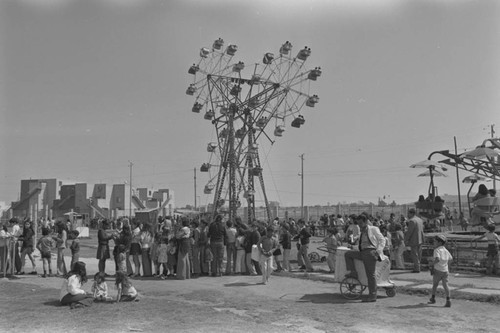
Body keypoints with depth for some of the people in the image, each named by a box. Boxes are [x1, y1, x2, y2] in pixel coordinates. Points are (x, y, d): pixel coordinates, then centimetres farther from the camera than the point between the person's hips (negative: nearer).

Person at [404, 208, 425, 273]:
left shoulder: (412, 221, -18)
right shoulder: (420, 220, 11)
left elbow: (409, 232, -18)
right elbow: (422, 230, 16)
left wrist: (406, 240, -9)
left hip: (414, 240, -9)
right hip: (420, 240, 9)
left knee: (415, 255, -3)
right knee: (418, 255, 14)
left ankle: (417, 269, -1)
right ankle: (417, 267, 21)